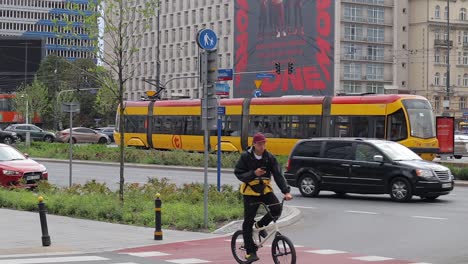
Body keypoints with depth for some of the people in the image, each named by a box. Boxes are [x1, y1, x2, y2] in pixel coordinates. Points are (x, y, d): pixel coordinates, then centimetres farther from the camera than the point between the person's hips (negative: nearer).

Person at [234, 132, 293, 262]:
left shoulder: (269, 157, -4)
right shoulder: (245, 157, -9)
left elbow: (278, 174, -10)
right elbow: (238, 173, -12)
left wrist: (286, 191, -22)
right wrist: (253, 174, -28)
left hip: (265, 190, 3)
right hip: (250, 191, -2)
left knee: (277, 209, -18)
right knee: (248, 222, -4)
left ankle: (260, 225, 12)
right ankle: (250, 251, 5)